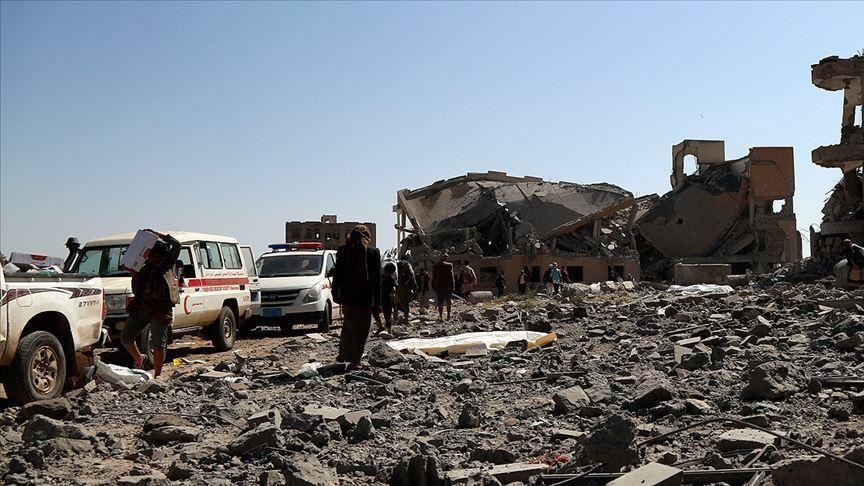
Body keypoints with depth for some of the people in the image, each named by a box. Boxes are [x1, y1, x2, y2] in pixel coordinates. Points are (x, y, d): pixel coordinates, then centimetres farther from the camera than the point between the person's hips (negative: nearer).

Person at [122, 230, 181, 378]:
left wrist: (157, 234, -9)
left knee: (158, 345, -2)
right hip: (141, 308, 6)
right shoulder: (144, 268, 16)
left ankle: (157, 375, 9)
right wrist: (134, 275, 0)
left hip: (160, 311, -5)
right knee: (126, 338, 6)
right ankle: (138, 358, 31)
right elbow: (136, 291, 14)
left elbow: (176, 245, -11)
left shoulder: (166, 265, 2)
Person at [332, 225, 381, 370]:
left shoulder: (342, 250, 0)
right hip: (365, 297, -3)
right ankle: (355, 361, 3)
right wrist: (377, 302, 1)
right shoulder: (373, 252, -6)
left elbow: (337, 274, 3)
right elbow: (376, 278, -4)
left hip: (347, 296, 3)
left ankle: (343, 355, 28)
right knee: (362, 328, 5)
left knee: (348, 325, 21)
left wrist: (335, 294, 12)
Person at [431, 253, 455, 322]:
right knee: (449, 302, 12)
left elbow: (433, 278, 9)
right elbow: (451, 276, -9)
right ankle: (448, 316, 11)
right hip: (447, 287, -2)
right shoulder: (449, 265, -6)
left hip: (438, 287, 2)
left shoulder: (435, 266, 4)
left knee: (440, 303, 5)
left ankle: (441, 317, 1)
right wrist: (452, 286, -5)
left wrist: (433, 287, 15)